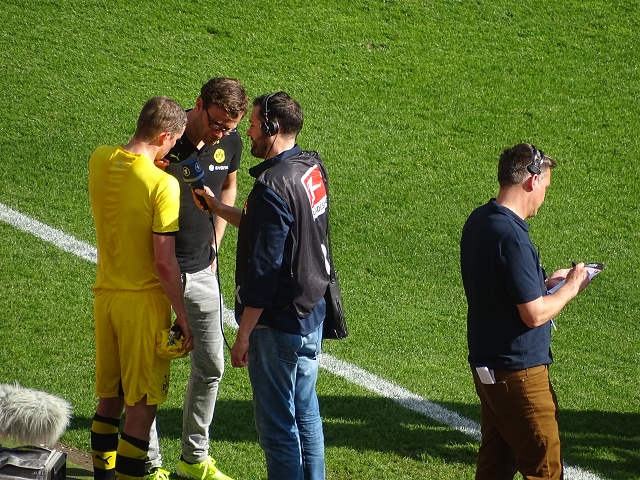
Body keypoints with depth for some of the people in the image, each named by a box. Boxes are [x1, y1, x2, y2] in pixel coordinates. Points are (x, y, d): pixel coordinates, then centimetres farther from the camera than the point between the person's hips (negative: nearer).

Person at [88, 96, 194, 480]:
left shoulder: (100, 160, -2)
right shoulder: (163, 184, -19)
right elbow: (164, 262, -19)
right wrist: (183, 315, -11)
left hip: (105, 294, 7)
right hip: (144, 300, -6)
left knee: (110, 397, 18)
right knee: (142, 405, 3)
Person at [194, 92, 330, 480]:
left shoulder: (272, 187, -23)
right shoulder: (312, 169, 5)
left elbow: (262, 271, -23)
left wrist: (243, 335, -18)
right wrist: (219, 208, 15)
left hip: (278, 324, -9)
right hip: (312, 314, 9)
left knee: (277, 424, 2)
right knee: (305, 414, 19)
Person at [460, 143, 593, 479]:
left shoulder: (478, 222, 6)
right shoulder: (511, 237, -24)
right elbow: (534, 314, -22)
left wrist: (547, 281, 14)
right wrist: (570, 288, -7)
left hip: (486, 365, 9)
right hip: (518, 372, -9)